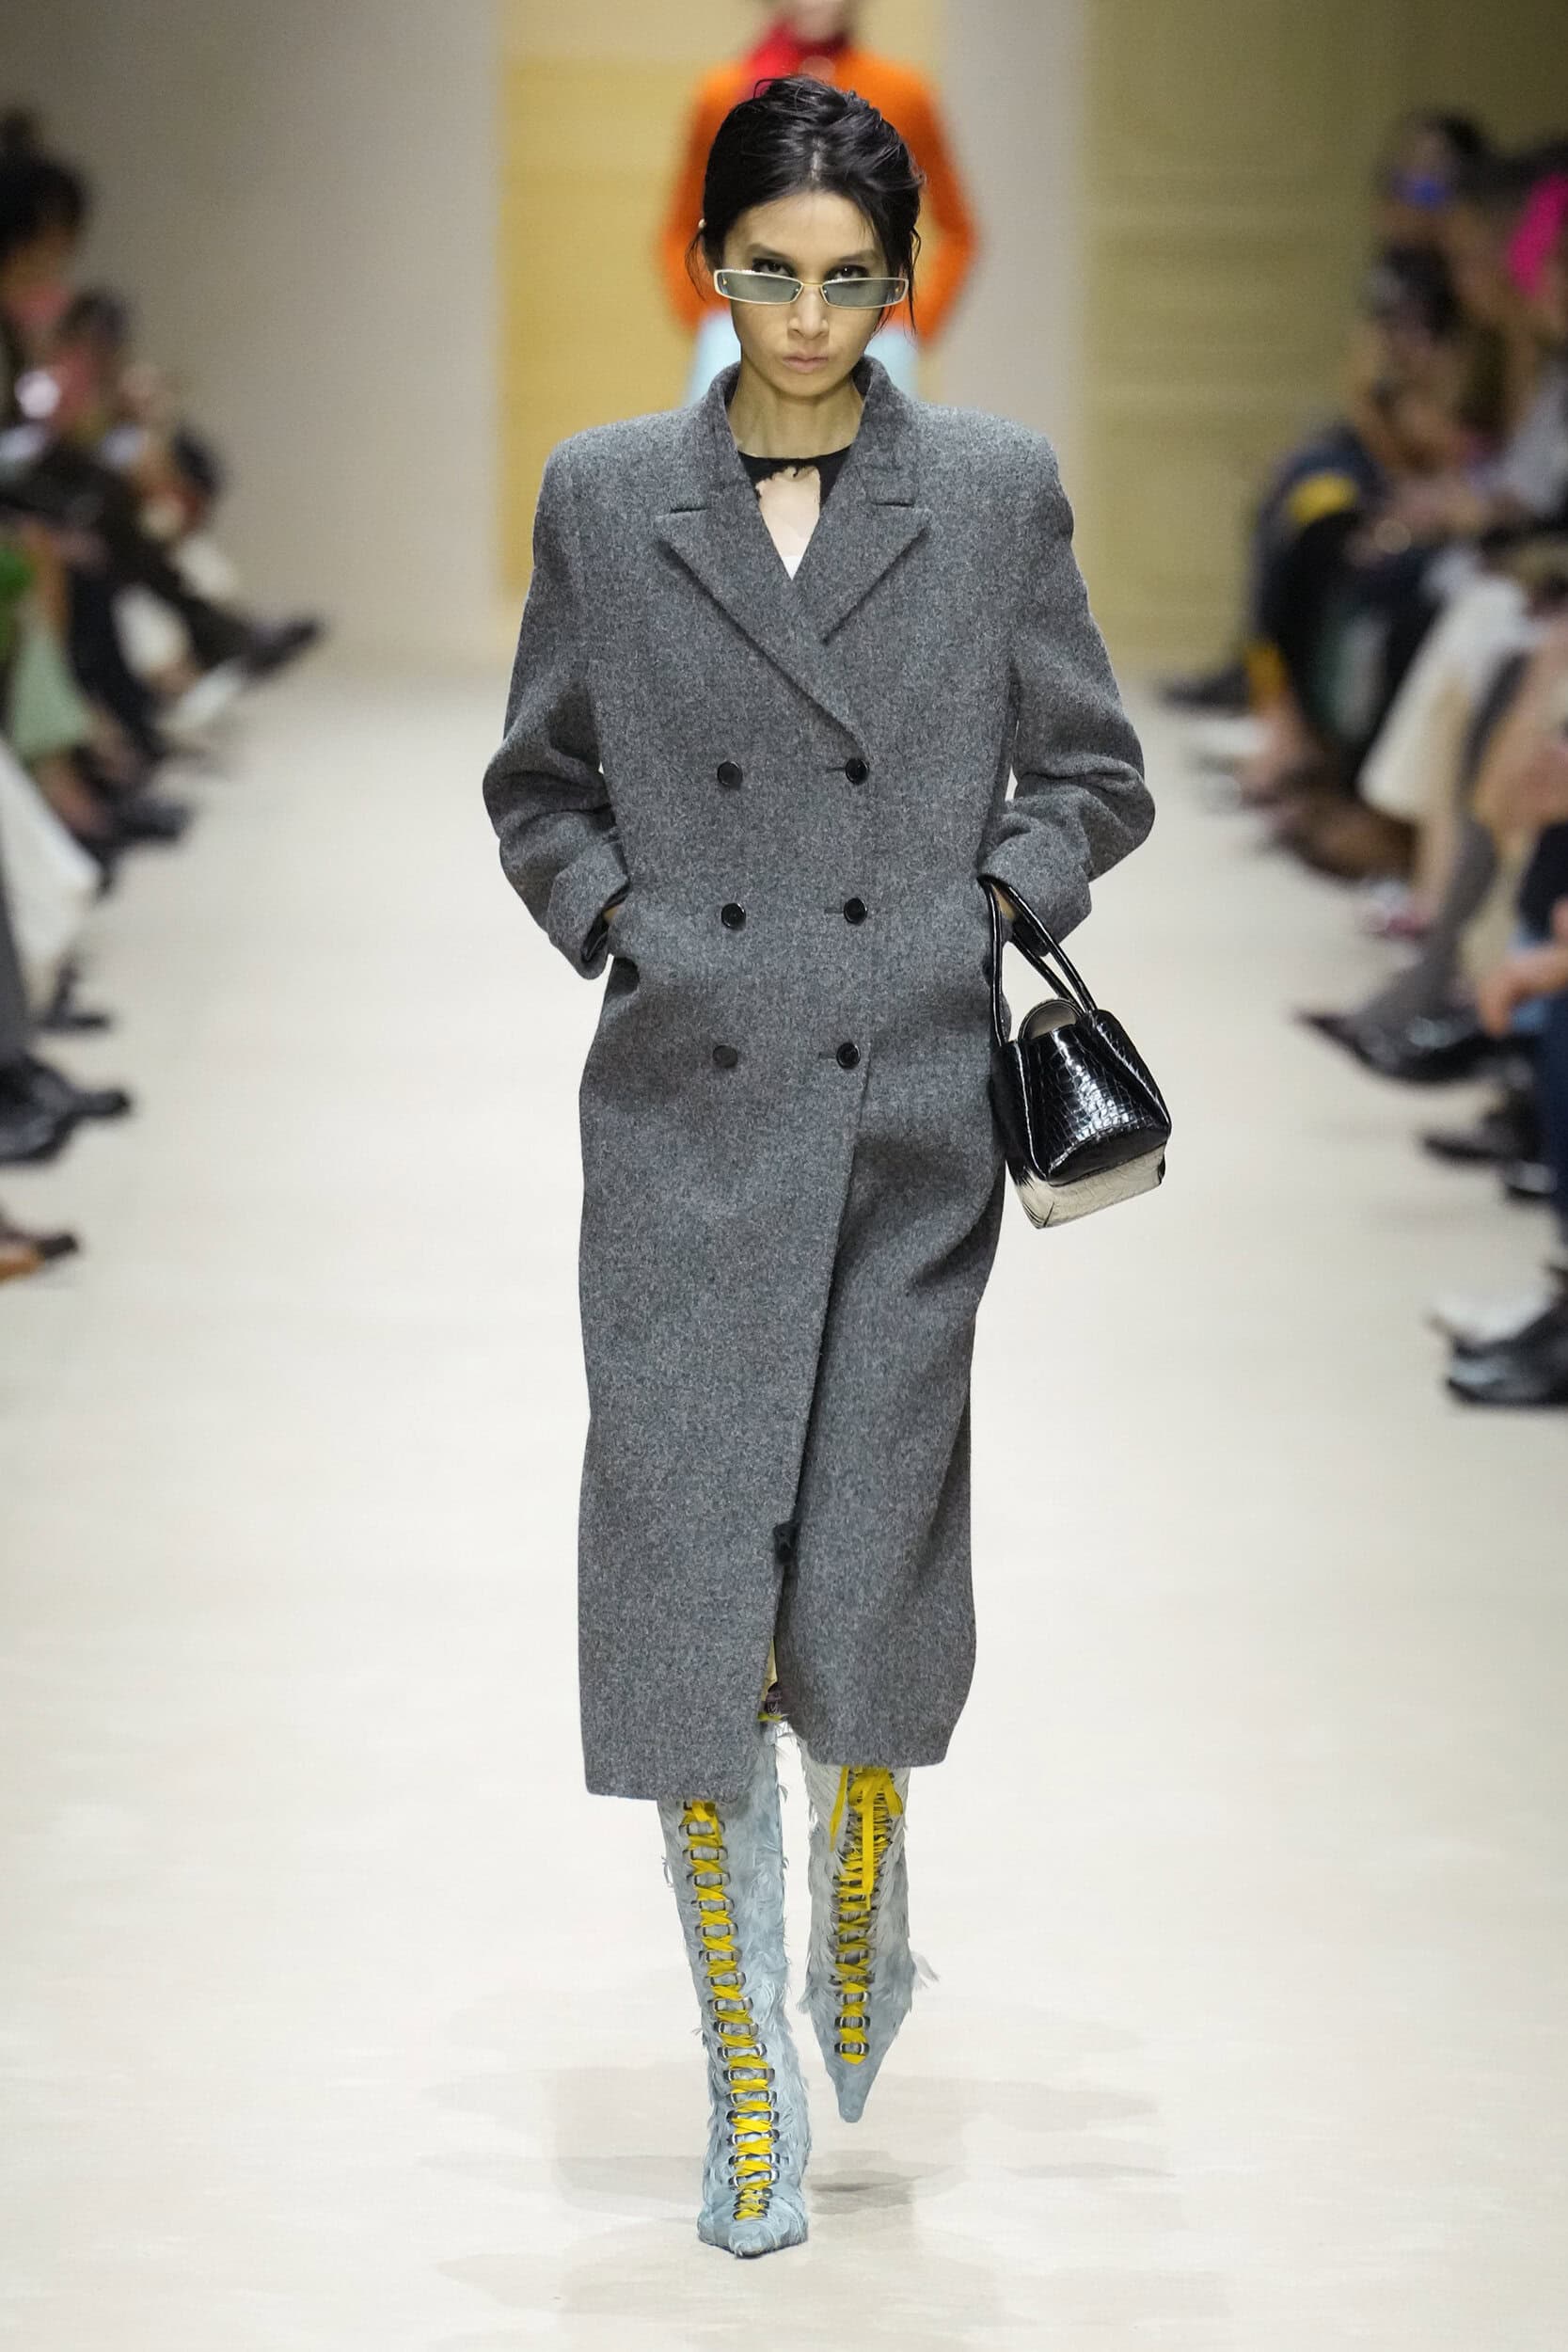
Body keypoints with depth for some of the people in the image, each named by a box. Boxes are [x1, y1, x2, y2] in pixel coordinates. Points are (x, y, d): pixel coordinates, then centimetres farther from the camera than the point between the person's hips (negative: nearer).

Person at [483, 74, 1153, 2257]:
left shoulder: (996, 488, 2)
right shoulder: (605, 495, 3)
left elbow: (1093, 770, 10)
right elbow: (536, 783, 13)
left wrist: (992, 910, -6)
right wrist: (618, 927, -2)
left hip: (915, 1106, 0)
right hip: (689, 1110, 0)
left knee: (876, 1544, 4)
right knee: (686, 1565, -3)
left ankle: (868, 1894, 37)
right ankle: (750, 2072, 8)